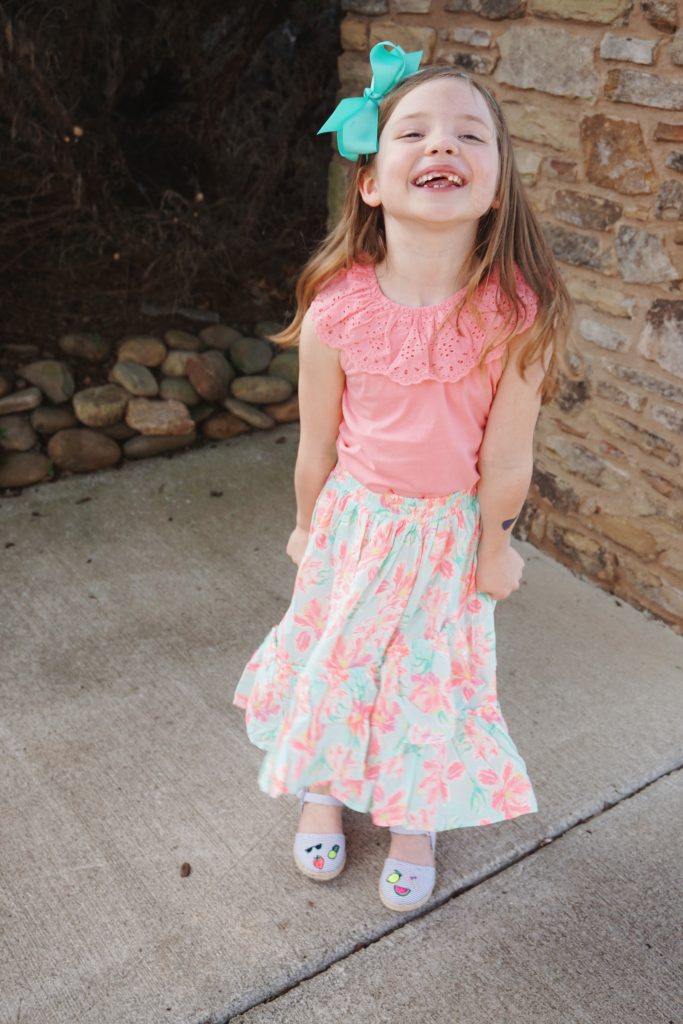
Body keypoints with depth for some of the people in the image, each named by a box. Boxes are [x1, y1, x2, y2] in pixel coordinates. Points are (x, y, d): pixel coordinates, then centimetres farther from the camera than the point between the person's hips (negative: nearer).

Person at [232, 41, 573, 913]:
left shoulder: (518, 312, -25)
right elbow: (317, 444, -8)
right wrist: (308, 529, 5)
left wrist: (494, 545, -2)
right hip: (355, 516, 1)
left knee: (433, 669, 16)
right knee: (333, 653, 19)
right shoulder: (337, 310, -22)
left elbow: (506, 455, -14)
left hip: (451, 527, 0)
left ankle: (415, 818, 45)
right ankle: (323, 789, 49)